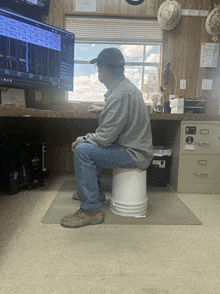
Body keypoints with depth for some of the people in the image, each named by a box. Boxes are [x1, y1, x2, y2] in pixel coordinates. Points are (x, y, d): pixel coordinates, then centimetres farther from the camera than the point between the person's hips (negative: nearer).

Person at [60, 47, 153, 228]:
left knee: (82, 151, -21)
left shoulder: (120, 94, -24)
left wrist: (80, 140, -9)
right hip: (135, 146, 11)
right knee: (87, 144, 19)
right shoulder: (126, 86, 10)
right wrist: (101, 109, 46)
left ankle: (91, 210, -12)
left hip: (134, 154, -11)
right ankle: (91, 189, 31)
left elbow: (105, 137, -25)